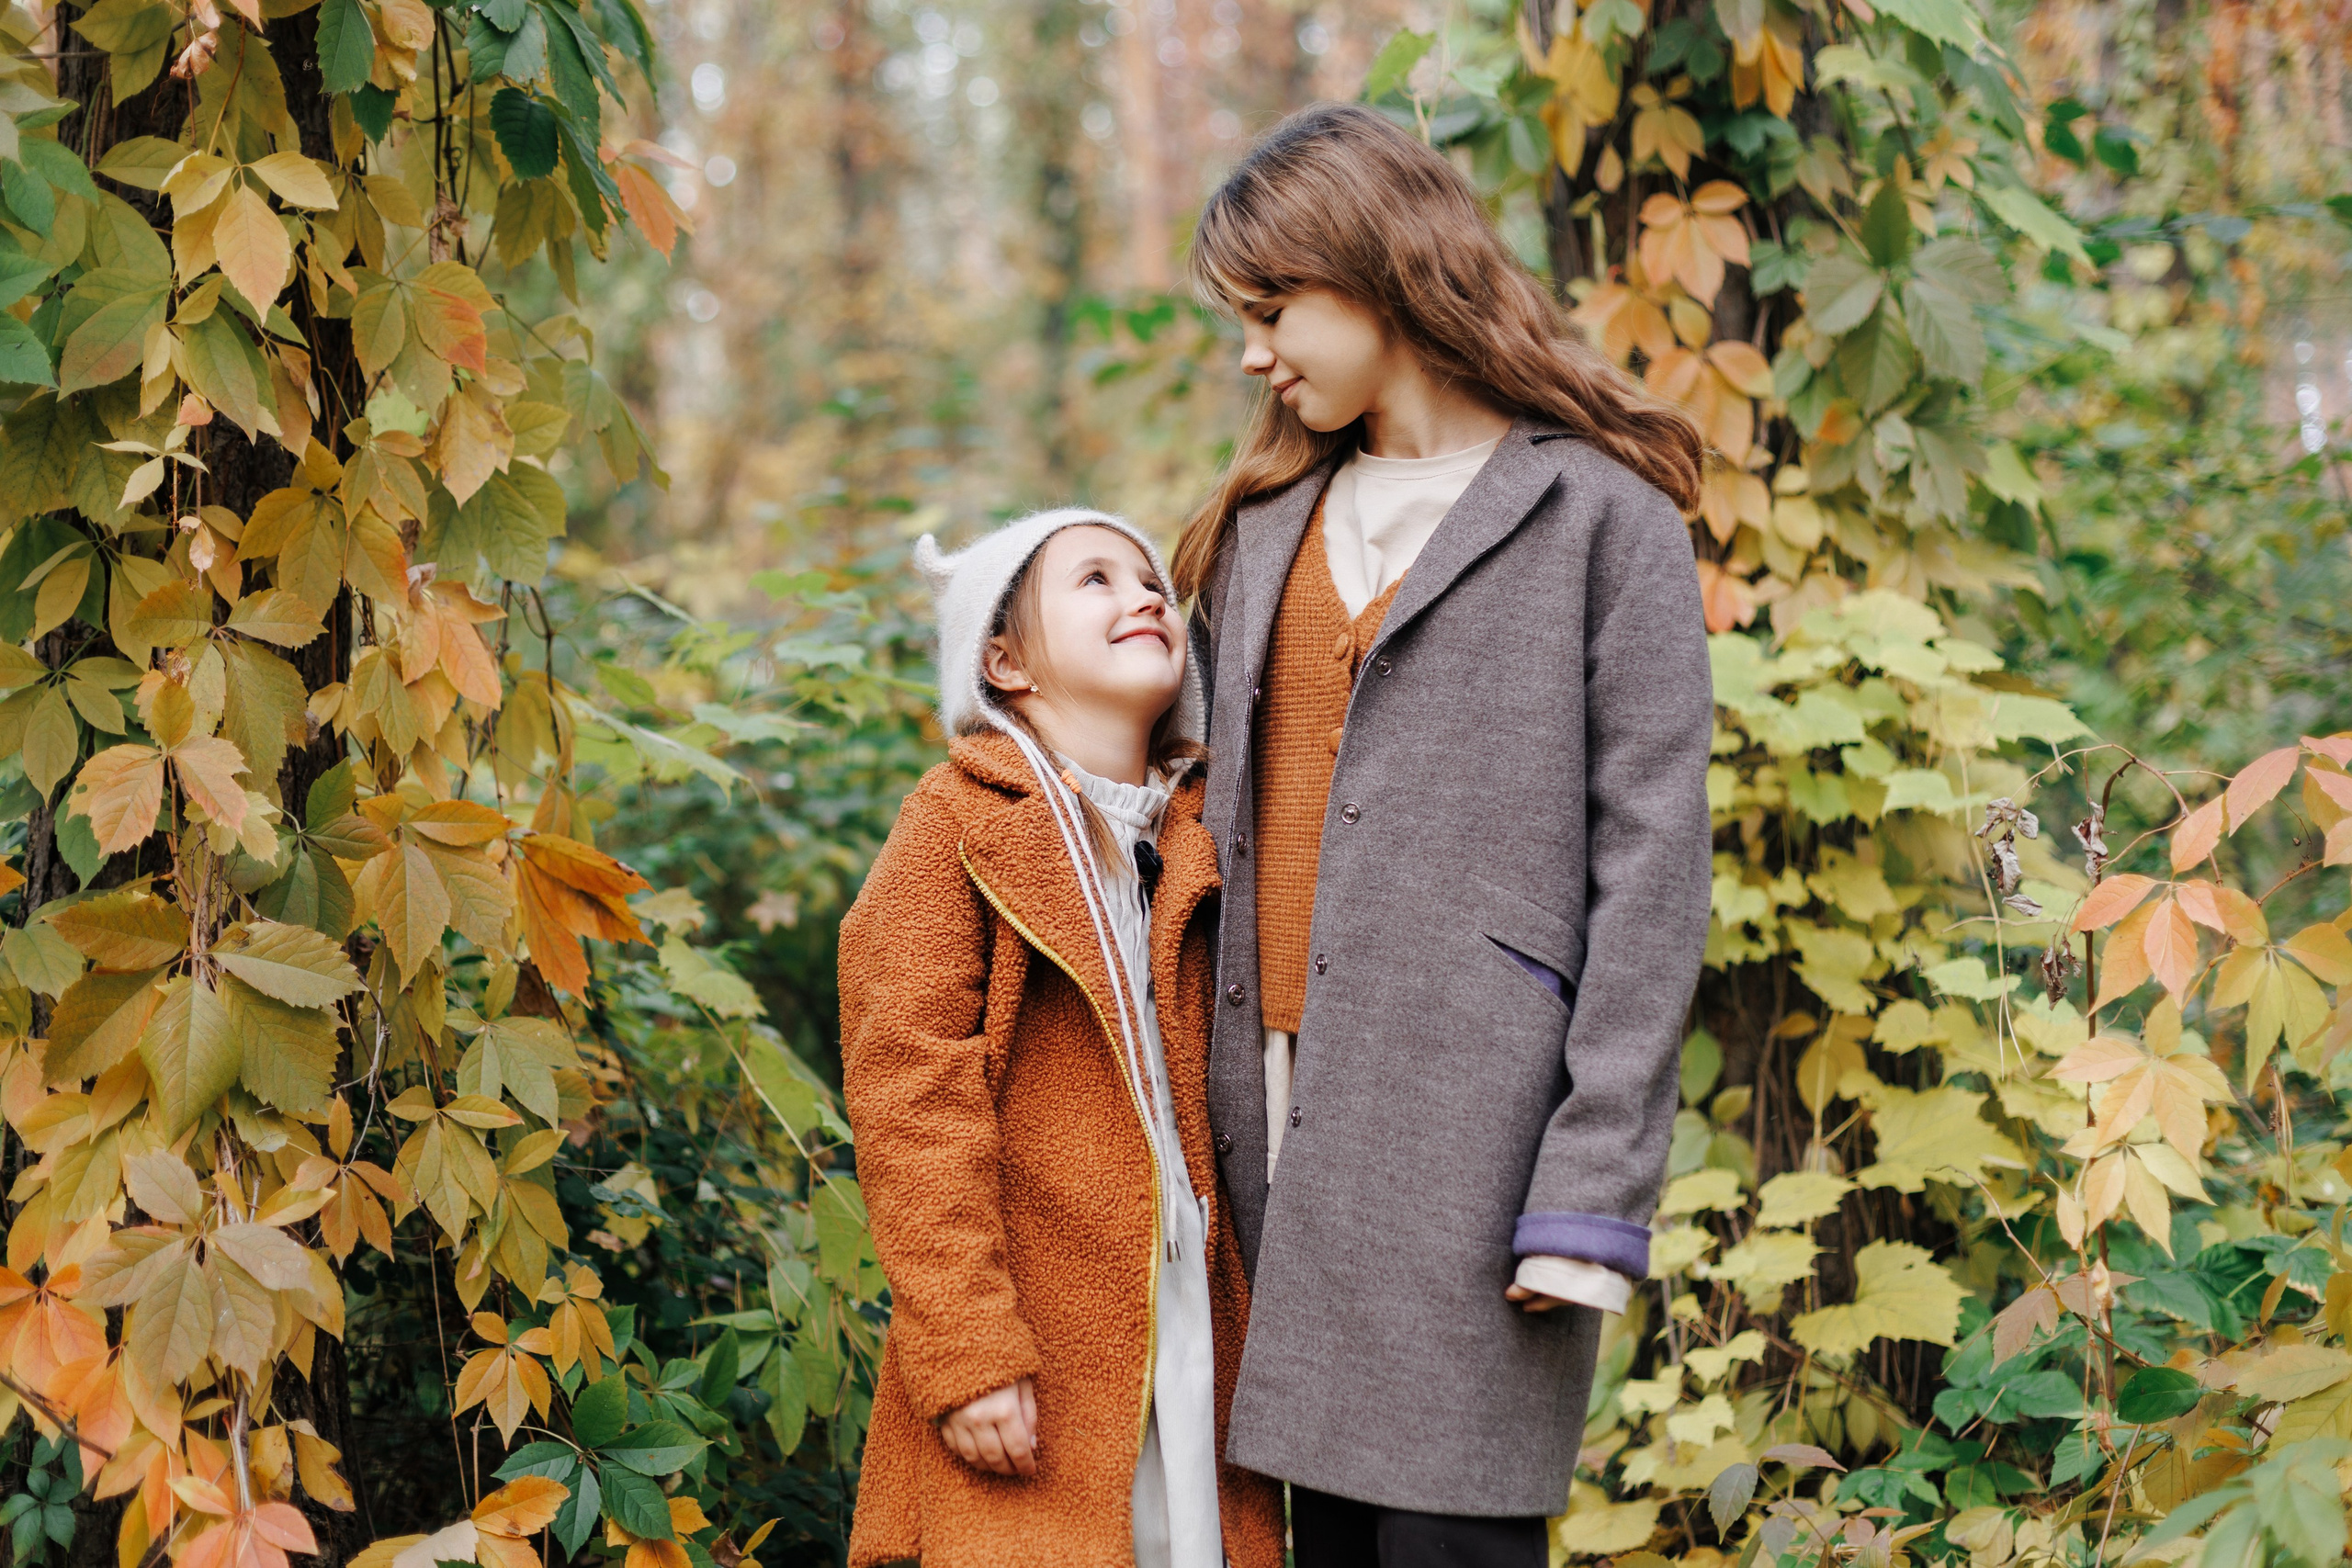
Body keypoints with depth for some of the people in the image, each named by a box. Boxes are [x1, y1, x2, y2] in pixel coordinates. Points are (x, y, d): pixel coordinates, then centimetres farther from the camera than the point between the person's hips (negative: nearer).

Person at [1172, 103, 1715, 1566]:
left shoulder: (1600, 513, 0)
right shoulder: (1270, 525, 20)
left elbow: (1651, 870, -5)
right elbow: (1247, 828, 16)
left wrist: (1597, 1192, -12)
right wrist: (1219, 1135, 8)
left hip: (1472, 1123, -5)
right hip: (1289, 1124, 6)